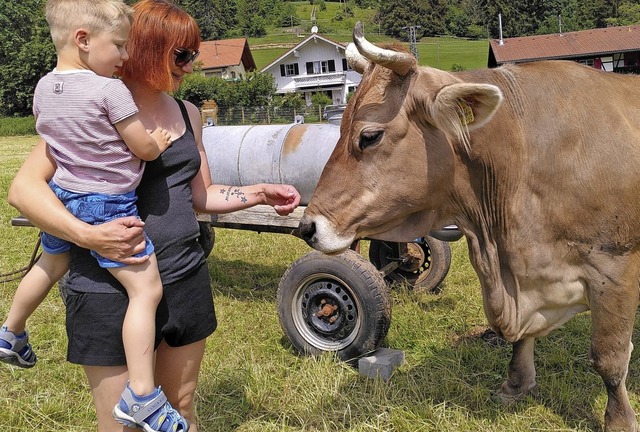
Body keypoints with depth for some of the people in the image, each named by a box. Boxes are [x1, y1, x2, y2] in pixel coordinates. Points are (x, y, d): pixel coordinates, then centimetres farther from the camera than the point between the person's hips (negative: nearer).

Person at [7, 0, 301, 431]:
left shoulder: (187, 113, 10)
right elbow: (23, 187, -15)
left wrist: (259, 193, 2)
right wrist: (87, 235, -30)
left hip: (187, 279, 6)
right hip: (112, 292, -6)